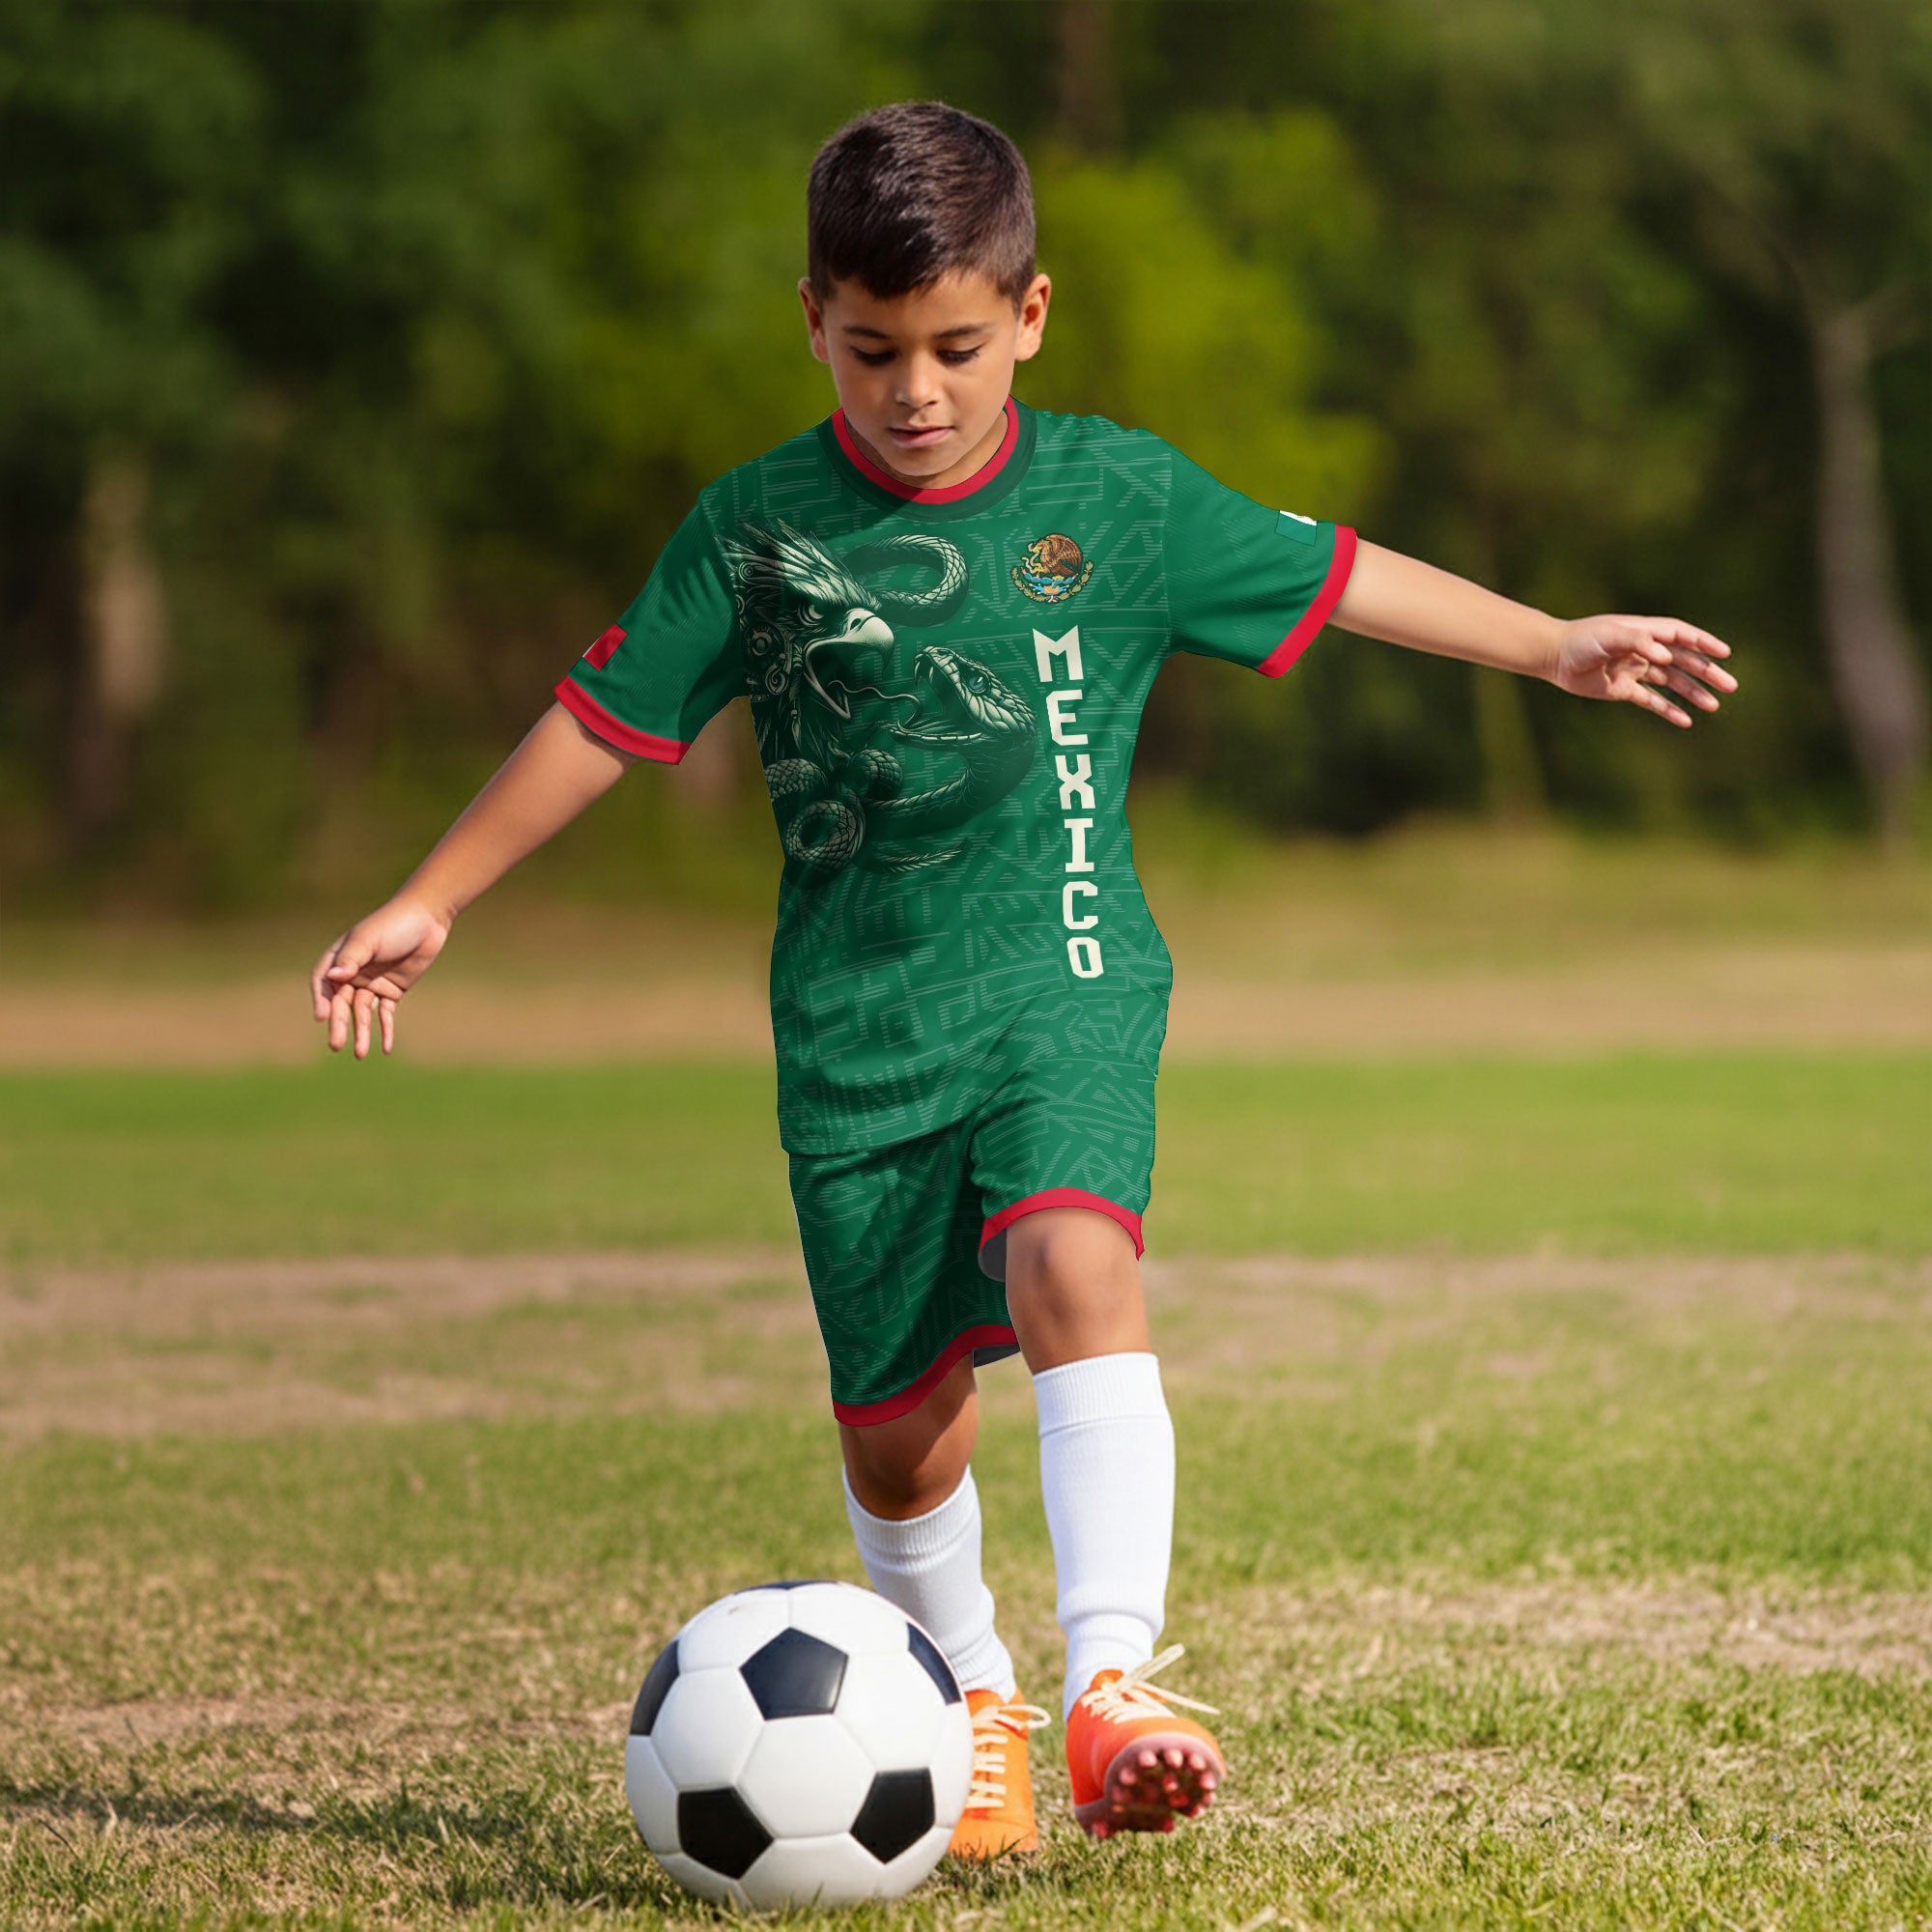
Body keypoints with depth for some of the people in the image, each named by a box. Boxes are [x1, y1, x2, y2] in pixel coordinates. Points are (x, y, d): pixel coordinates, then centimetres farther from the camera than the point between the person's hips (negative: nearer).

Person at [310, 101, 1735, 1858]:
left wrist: (1559, 646, 16)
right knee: (897, 1419, 2)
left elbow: (1333, 578, 13)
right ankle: (966, 1703, 27)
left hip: (1067, 984, -1)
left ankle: (1113, 1674, -33)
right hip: (853, 1025, 1)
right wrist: (427, 904, 7)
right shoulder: (754, 531, 0)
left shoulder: (1119, 498, 1)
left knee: (1074, 1266, -28)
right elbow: (602, 721, 6)